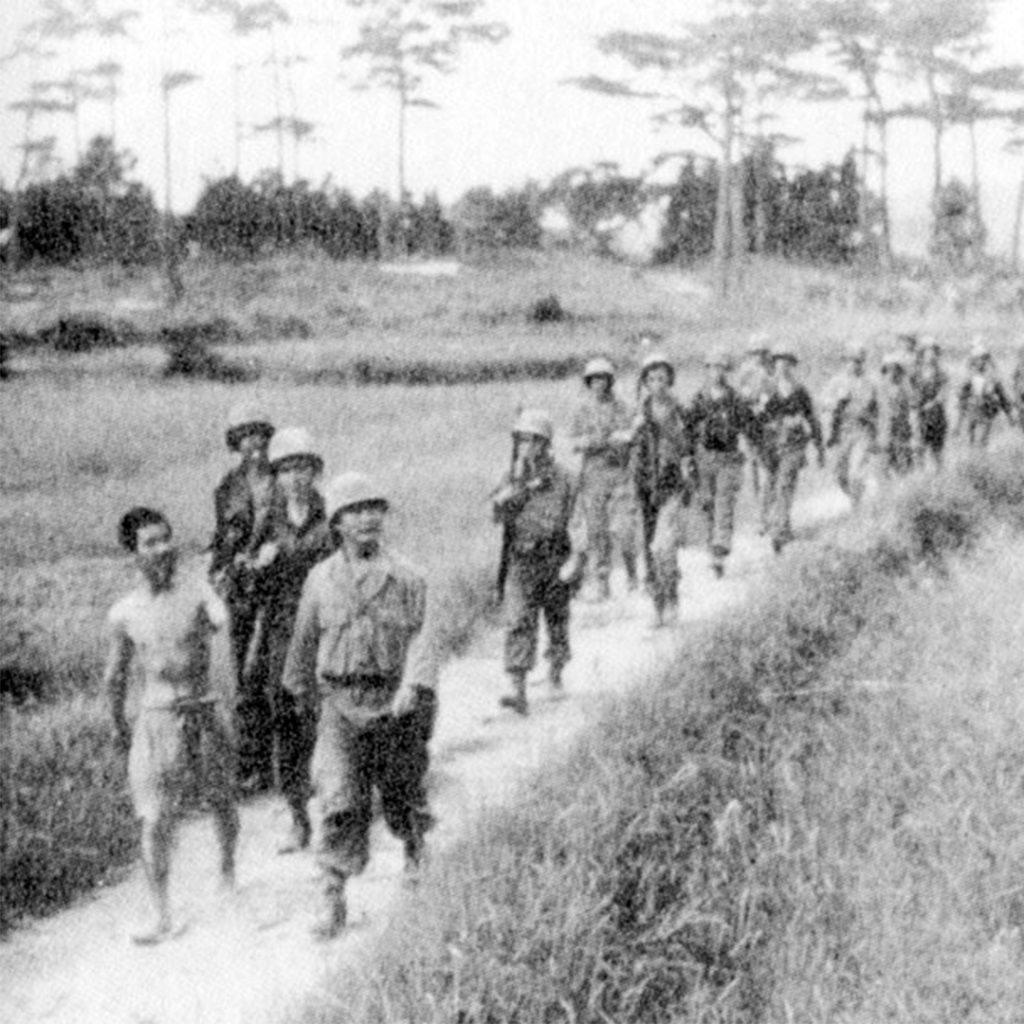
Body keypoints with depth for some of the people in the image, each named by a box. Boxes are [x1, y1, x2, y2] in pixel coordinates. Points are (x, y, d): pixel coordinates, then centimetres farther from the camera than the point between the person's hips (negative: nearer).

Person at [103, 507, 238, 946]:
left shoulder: (196, 587, -7)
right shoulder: (124, 613, -1)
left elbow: (223, 619, -27)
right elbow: (115, 675, 14)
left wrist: (216, 621, -50)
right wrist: (118, 724, 21)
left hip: (206, 709, 0)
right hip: (156, 717, 1)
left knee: (222, 802, 15)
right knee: (155, 820, -5)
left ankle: (228, 872, 42)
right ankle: (162, 915, 4)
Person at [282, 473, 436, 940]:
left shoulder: (406, 577, -3)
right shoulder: (321, 579, 3)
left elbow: (421, 636, -9)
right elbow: (304, 641, 16)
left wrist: (413, 687, -24)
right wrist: (302, 692, 24)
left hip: (395, 702, 0)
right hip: (341, 704, 1)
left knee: (401, 792, 15)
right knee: (339, 803, -8)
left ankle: (416, 854, 45)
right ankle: (333, 901, -3)